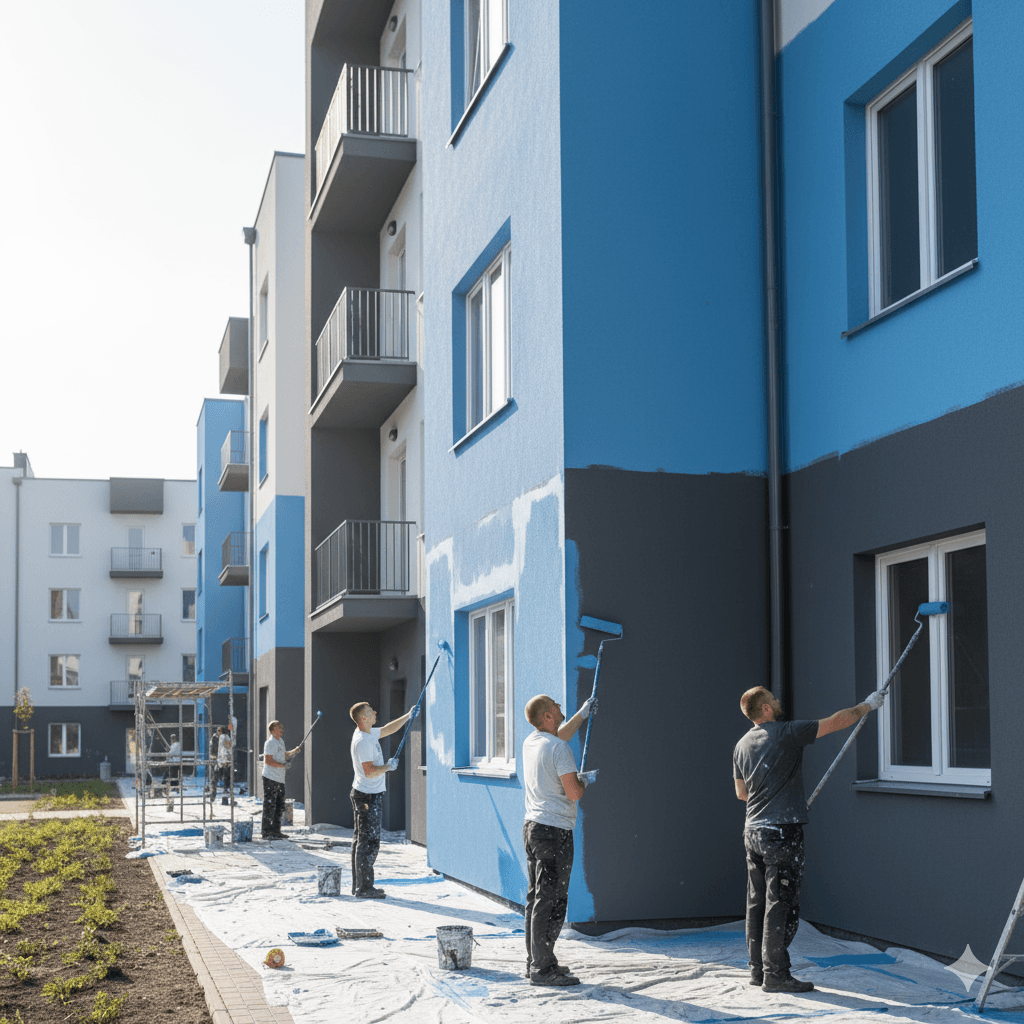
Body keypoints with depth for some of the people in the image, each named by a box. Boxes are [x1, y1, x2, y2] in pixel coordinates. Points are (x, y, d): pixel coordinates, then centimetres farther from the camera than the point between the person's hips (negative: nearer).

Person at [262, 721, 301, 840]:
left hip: (280, 779, 9)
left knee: (280, 807, 13)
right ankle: (267, 832, -1)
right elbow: (268, 761, -18)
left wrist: (295, 750, 21)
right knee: (269, 806, -5)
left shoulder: (281, 741, 17)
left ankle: (276, 831, 21)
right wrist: (282, 765, -21)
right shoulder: (270, 743, -12)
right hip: (270, 778, -9)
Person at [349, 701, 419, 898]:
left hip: (363, 795, 11)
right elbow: (370, 772, -25)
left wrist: (408, 716, 24)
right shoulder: (362, 741, -20)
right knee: (369, 841, -7)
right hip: (368, 796, -11)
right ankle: (364, 888, -5)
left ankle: (359, 885, 20)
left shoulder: (369, 733, 10)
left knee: (361, 841, 14)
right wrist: (388, 766, -12)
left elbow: (388, 729, 27)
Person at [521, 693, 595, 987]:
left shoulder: (530, 742, 11)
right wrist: (584, 782, 4)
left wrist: (582, 714, 43)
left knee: (536, 897, 14)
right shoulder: (558, 749, -15)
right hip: (555, 830, -9)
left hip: (532, 827, 9)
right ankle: (543, 969, -5)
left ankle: (534, 962, 20)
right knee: (551, 900, -6)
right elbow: (573, 793, -18)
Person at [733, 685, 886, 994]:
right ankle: (775, 974, -2)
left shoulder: (742, 745, 11)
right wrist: (868, 705, 10)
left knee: (757, 903, 12)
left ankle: (758, 969, 18)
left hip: (753, 831, 8)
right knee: (781, 905, -4)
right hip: (781, 832, -8)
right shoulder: (787, 734, -10)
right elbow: (836, 722, -4)